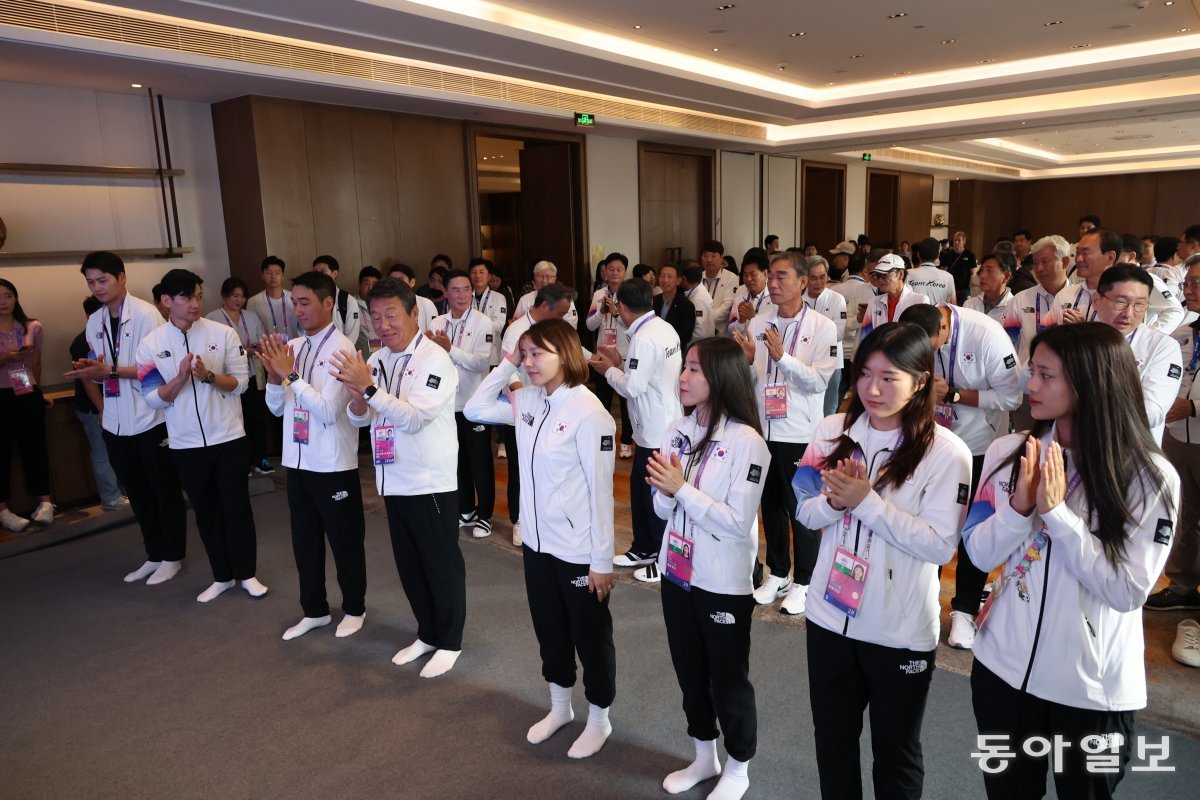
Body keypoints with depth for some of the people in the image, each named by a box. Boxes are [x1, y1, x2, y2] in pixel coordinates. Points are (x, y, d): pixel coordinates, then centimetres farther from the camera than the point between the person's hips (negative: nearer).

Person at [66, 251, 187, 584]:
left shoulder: (146, 314, -11)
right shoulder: (94, 322, 10)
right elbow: (102, 372, 16)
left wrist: (110, 371, -21)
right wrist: (88, 369, -5)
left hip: (150, 419, -7)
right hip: (116, 423, 7)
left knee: (165, 491, 7)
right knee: (137, 494, 16)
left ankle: (172, 557, 20)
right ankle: (154, 555, 29)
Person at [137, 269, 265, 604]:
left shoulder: (223, 333, -6)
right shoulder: (151, 344, -3)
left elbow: (240, 382, -6)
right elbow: (154, 399, -4)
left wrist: (208, 376, -23)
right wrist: (181, 378, -21)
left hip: (227, 436, -1)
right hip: (185, 443, 2)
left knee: (237, 506, 5)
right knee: (205, 510, 13)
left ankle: (246, 573, 20)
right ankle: (222, 576, 27)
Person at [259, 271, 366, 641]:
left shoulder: (341, 348, -14)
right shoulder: (292, 347, 6)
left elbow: (329, 411, -21)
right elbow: (276, 408, 11)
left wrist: (290, 375, -19)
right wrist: (274, 375, -7)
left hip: (333, 465, -7)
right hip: (297, 461, 7)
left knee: (344, 541, 9)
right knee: (304, 540, 18)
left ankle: (354, 609, 28)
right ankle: (314, 610, 35)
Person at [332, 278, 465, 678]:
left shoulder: (435, 359, -15)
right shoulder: (375, 360, 7)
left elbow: (415, 418, -24)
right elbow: (358, 419, 8)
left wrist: (369, 387, -29)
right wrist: (356, 396, -14)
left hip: (431, 481, -7)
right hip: (395, 481, 7)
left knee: (442, 565, 6)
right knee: (409, 565, 18)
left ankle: (450, 642, 23)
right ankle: (427, 634, 35)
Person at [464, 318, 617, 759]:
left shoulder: (589, 412, -20)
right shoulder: (527, 400, 0)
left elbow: (600, 490, -18)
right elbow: (475, 409, 10)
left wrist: (602, 560, -15)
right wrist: (506, 364, -2)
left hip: (579, 550, -7)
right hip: (536, 542, 7)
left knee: (590, 637, 13)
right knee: (550, 631, 23)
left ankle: (599, 719, 34)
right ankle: (559, 707, 45)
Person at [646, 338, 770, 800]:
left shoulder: (746, 442, -19)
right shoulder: (677, 429, -1)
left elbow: (739, 522, -22)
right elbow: (665, 510, 5)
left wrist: (683, 489, -25)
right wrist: (664, 491, -17)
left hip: (723, 581, -6)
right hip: (677, 571, 6)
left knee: (727, 678, 13)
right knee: (689, 671, 21)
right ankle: (704, 757, 44)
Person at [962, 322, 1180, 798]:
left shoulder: (1152, 478, -14)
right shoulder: (1008, 452, -7)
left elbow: (1128, 592, -17)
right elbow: (980, 554, -4)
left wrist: (1056, 512, -24)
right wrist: (1020, 506, -21)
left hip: (1094, 689, -2)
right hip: (1003, 669, 3)